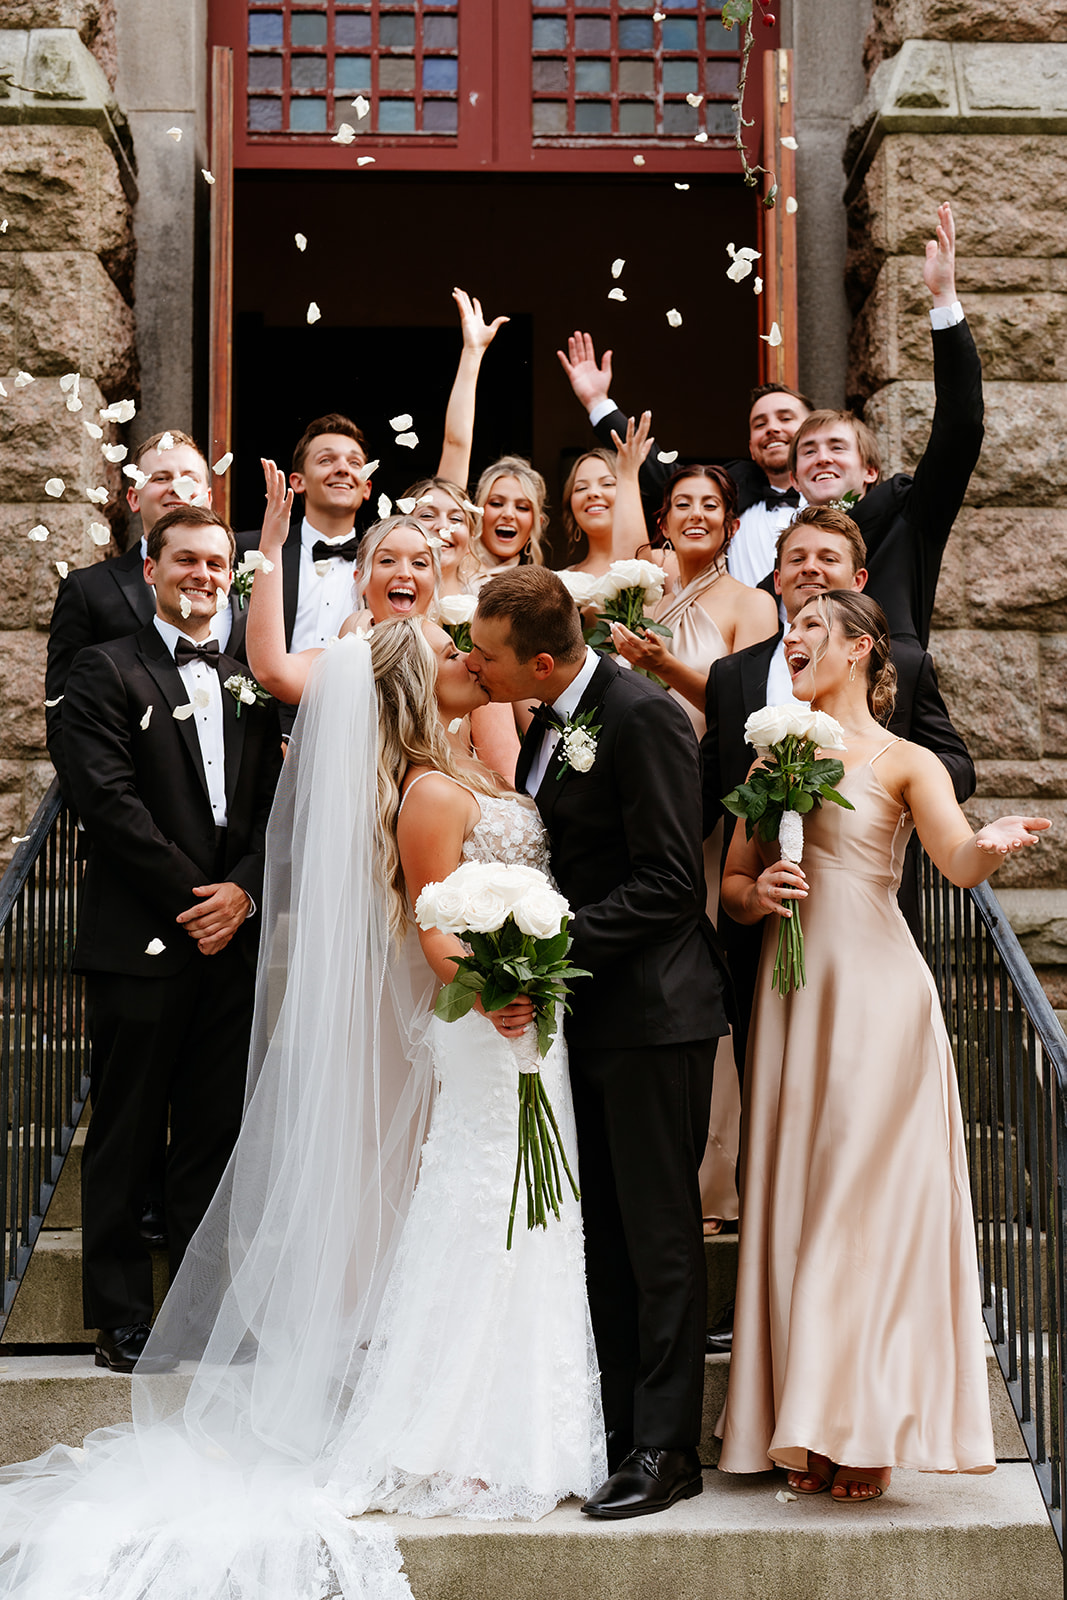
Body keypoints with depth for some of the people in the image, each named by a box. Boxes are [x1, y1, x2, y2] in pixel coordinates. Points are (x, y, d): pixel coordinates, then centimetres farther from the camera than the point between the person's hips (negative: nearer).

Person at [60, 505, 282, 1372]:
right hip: (141, 942, -4)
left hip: (233, 938, 5)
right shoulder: (108, 671, 0)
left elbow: (275, 803, 10)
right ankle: (122, 1318, 11)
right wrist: (193, 897, -12)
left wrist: (243, 891, -7)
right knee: (126, 1140, 3)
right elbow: (111, 801, -10)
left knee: (215, 1138, 8)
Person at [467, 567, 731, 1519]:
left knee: (659, 1234, -1)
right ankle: (618, 1431, 23)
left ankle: (666, 1449, 8)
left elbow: (670, 883, -19)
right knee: (604, 1234, 13)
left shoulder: (642, 717, -17)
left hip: (653, 1010, -9)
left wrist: (557, 945, -21)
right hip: (589, 1008, 9)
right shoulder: (551, 723, 11)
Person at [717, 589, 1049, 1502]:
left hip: (875, 991, -5)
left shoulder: (904, 762, 0)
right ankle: (808, 1430, 12)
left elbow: (959, 863, -17)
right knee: (793, 1203, 4)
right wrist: (756, 895, -7)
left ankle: (867, 1430, 4)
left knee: (869, 1199, -4)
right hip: (791, 992, 5)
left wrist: (991, 846, -39)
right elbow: (731, 880, 16)